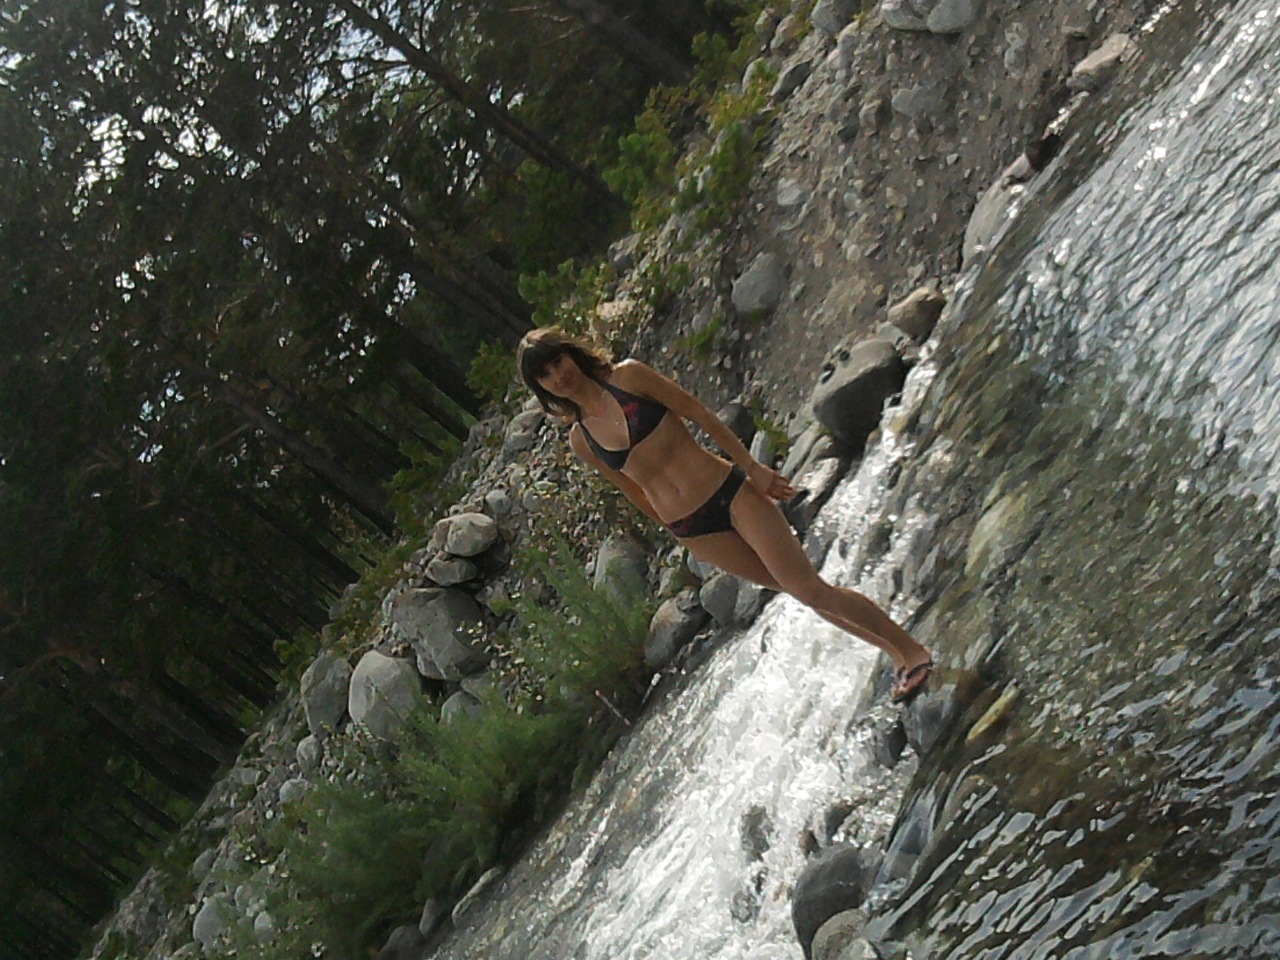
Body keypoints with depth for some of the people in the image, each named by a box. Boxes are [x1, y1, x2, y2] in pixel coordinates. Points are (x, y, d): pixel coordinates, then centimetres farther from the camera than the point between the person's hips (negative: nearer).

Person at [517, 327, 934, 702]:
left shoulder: (628, 377, -6)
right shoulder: (580, 440, 3)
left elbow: (700, 414, -3)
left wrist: (752, 466, -6)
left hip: (727, 491, -3)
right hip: (691, 531, 3)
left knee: (810, 589, -8)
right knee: (796, 589, 7)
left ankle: (913, 650, 4)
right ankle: (895, 654, 20)